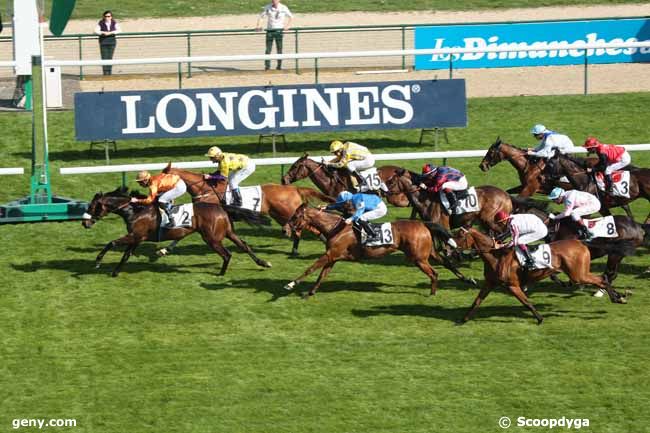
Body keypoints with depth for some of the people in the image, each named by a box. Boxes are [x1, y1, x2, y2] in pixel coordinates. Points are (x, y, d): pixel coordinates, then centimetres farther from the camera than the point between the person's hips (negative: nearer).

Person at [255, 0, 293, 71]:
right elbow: (261, 16, 1)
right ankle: (267, 65, 3)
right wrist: (258, 26, -15)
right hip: (270, 30, 0)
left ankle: (279, 65, 12)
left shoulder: (283, 8, -5)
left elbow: (290, 17, 7)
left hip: (279, 31, 0)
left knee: (279, 49, 2)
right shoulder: (268, 8, -3)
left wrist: (287, 26, -6)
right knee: (268, 49, -3)